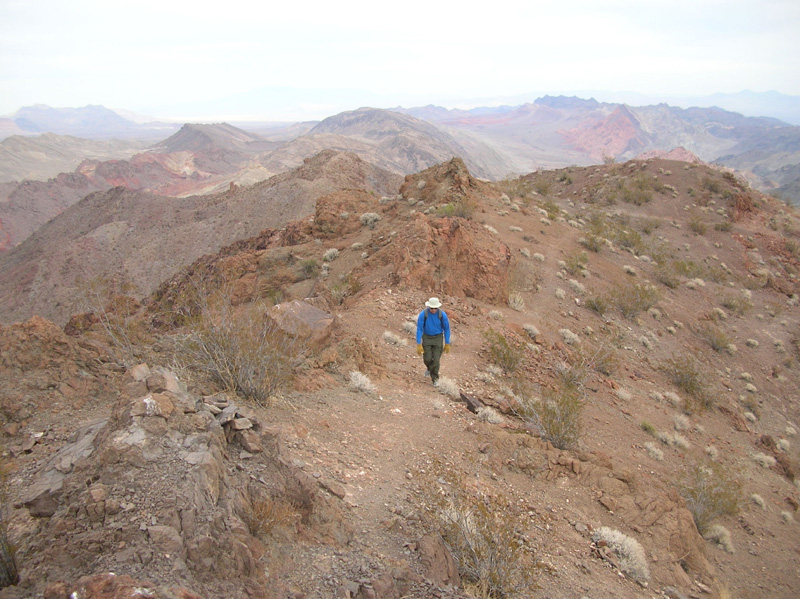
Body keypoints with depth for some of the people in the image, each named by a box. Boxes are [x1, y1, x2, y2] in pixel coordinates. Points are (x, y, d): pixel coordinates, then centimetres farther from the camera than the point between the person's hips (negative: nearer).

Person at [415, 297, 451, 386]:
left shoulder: (442, 314, -20)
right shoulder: (423, 314, -22)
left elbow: (447, 329, -8)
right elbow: (419, 329, -18)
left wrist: (447, 344, -4)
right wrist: (419, 345, -19)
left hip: (438, 338, -1)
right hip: (427, 337, 1)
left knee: (435, 359, -6)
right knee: (427, 359, 2)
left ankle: (435, 378, 15)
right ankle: (430, 368, 39)